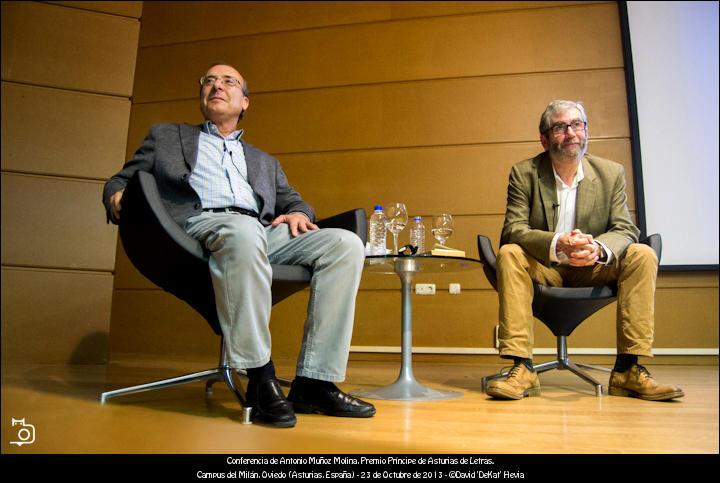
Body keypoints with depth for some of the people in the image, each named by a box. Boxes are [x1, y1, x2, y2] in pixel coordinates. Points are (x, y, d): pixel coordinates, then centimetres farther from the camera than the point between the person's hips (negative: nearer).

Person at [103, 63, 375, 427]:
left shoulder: (264, 161, 35)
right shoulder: (166, 137, 29)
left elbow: (292, 200, 27)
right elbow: (121, 180, 23)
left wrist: (298, 213, 1)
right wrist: (117, 198, -3)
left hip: (262, 233, 4)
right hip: (198, 223, -3)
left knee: (346, 243, -21)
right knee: (243, 231, -40)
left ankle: (314, 381, -23)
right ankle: (261, 379, -30)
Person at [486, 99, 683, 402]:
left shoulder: (611, 173, -1)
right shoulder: (524, 173, -7)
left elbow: (625, 229, -7)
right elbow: (513, 229, -16)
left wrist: (598, 248, -32)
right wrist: (557, 245, -36)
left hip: (594, 269, 3)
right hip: (543, 269, -2)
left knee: (642, 255, -21)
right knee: (508, 254, -31)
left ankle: (627, 370, -18)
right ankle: (522, 369, -32)